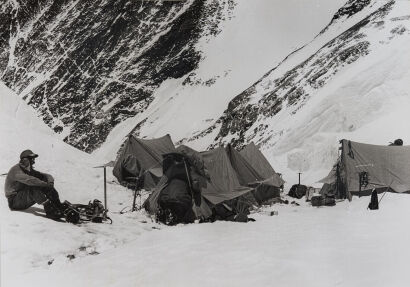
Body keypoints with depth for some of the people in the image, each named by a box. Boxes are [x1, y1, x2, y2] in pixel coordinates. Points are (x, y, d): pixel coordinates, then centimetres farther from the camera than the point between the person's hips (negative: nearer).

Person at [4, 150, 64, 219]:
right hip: (14, 202, -8)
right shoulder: (16, 170, -17)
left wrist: (50, 182, -16)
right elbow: (29, 180, -34)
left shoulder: (29, 170, 10)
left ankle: (60, 208, -26)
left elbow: (46, 176, 8)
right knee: (34, 189, -34)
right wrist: (46, 184, -33)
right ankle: (50, 211, -43)